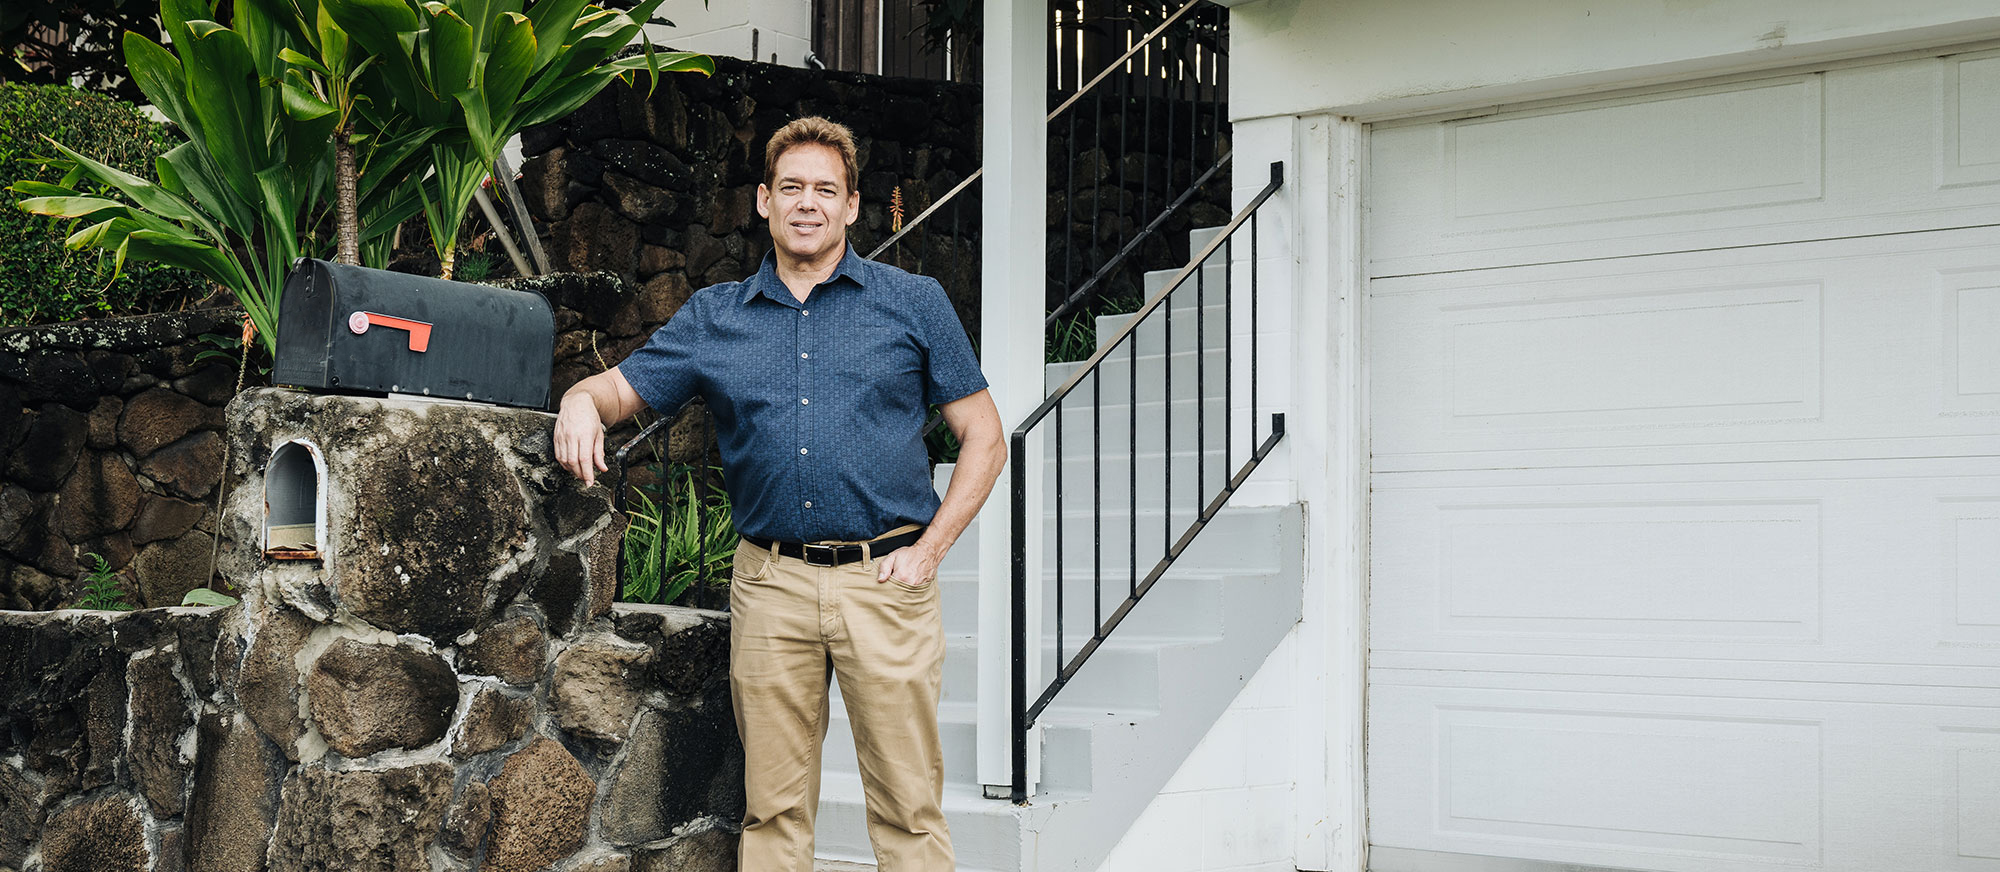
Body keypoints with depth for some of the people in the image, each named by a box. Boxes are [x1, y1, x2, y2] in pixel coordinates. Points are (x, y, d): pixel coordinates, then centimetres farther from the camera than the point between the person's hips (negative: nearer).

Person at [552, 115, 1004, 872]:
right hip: (770, 583, 2)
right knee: (773, 809, 7)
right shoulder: (713, 318, 13)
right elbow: (622, 388, 14)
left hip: (884, 579, -2)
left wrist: (928, 549, -4)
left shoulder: (913, 304, 6)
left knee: (909, 808, -1)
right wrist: (582, 401, -11)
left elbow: (983, 439, 7)